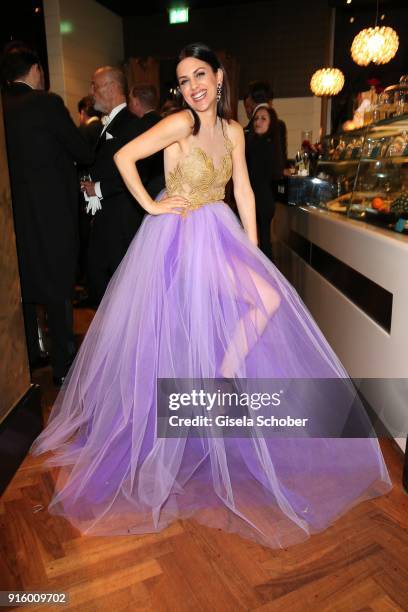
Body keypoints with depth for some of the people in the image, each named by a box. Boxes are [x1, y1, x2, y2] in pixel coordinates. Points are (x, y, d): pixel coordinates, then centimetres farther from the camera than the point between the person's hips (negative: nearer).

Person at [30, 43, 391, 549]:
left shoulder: (232, 130, 9)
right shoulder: (180, 123, -10)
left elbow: (243, 191, 9)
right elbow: (123, 156, -13)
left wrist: (252, 249, 5)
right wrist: (150, 206, -11)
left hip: (218, 234, 7)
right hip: (179, 236, -7)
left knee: (271, 300, 1)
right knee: (267, 299, -11)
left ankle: (226, 375, 14)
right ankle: (225, 376, 6)